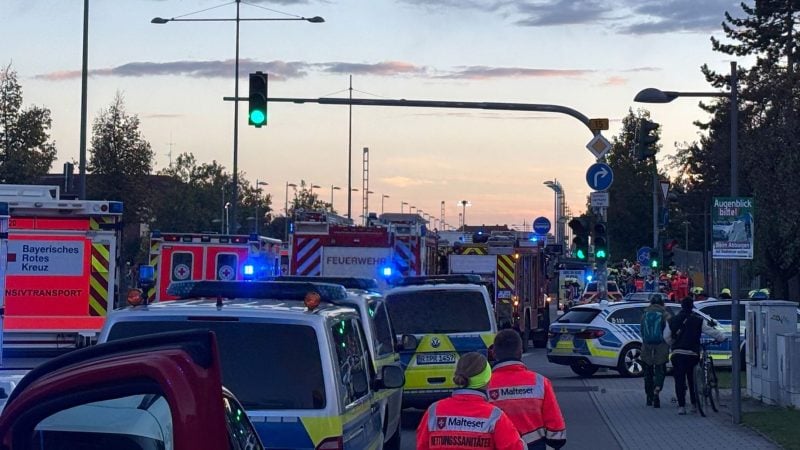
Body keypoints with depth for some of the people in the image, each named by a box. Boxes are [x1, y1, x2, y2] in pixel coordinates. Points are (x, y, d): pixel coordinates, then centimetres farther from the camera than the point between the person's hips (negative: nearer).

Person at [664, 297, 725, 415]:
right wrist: (721, 338, 17)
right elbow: (712, 331, 0)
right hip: (692, 353, -1)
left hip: (677, 353, 1)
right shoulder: (698, 320, -1)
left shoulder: (674, 320, 8)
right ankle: (694, 404, 16)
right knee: (692, 379, 13)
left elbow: (666, 336, 13)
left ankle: (681, 406, -4)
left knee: (679, 380, 2)